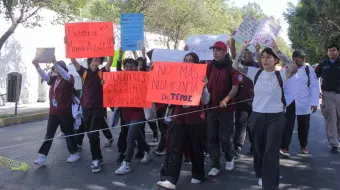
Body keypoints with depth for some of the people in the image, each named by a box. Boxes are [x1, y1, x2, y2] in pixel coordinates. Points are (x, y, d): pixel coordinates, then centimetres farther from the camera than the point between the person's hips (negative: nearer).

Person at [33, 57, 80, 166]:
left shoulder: (68, 80, -6)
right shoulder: (53, 79, 10)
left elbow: (65, 75, -26)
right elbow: (44, 76, -3)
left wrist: (56, 64, -37)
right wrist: (36, 66, -18)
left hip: (65, 112, -5)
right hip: (53, 112, 5)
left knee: (68, 133, 6)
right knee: (49, 134, 3)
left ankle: (74, 154, 20)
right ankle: (43, 157, 2)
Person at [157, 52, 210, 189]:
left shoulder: (200, 78, 0)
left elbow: (205, 101, -5)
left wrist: (204, 87, -19)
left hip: (195, 119, -2)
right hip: (179, 118, 3)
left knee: (196, 149, 9)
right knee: (175, 148, -4)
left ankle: (198, 175, 26)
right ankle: (170, 179, -8)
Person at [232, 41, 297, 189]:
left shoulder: (280, 75, -7)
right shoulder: (256, 73, 2)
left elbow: (293, 67, -27)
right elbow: (236, 66, -3)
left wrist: (277, 51, -25)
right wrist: (244, 48, -11)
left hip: (275, 118, -3)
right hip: (257, 117, 4)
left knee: (271, 153, -4)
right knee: (259, 150, 19)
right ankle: (262, 175, 45)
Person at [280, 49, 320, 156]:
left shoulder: (308, 69, -1)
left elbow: (315, 86, -2)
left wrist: (314, 103, -7)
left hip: (304, 103, 1)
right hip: (289, 102, -1)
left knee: (303, 126, 12)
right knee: (287, 126, -6)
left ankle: (303, 146, 29)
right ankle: (284, 147, -4)